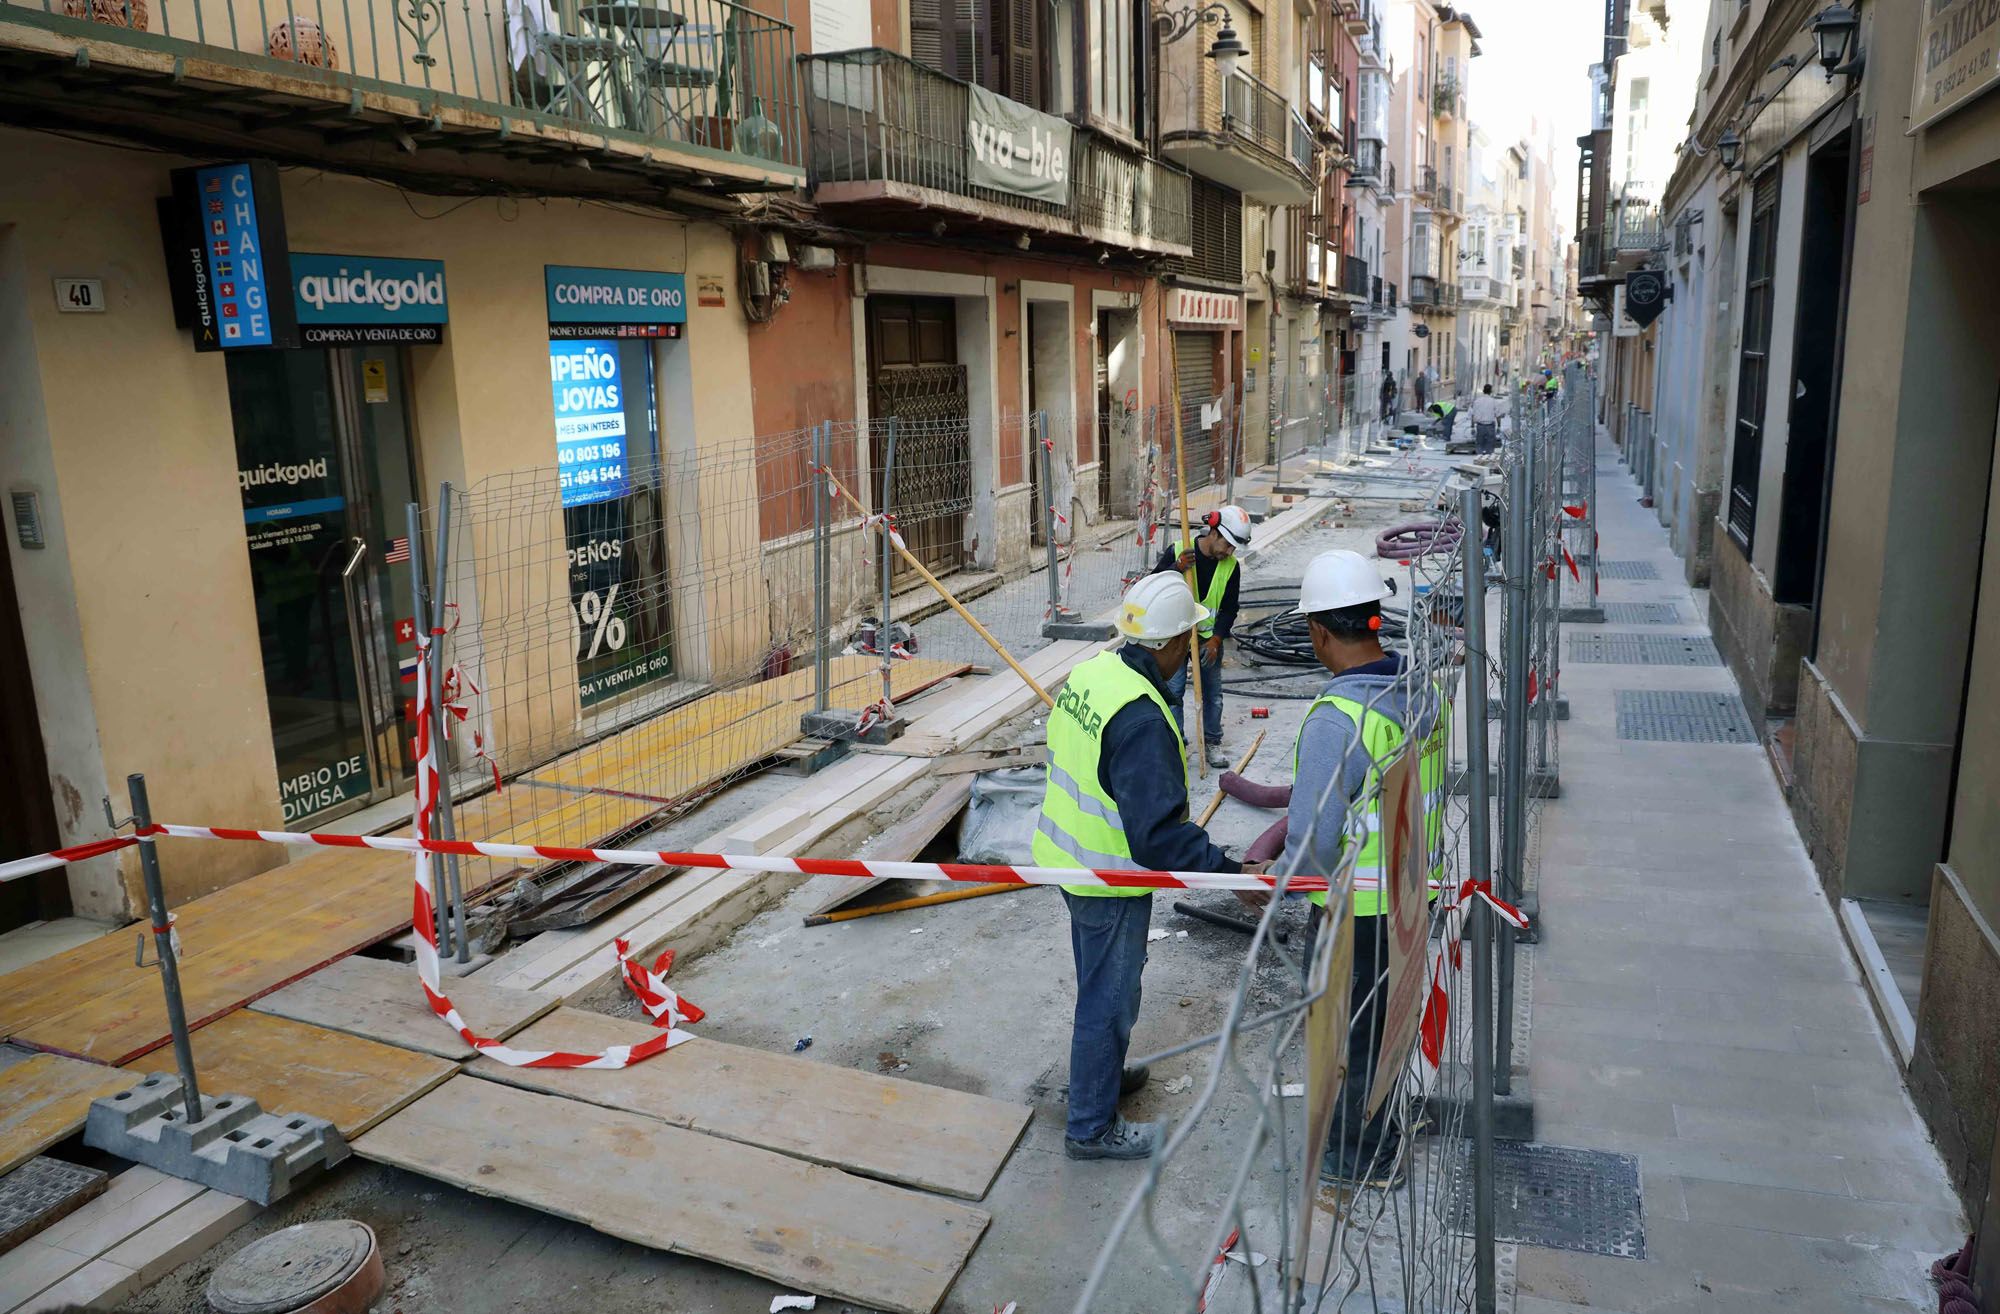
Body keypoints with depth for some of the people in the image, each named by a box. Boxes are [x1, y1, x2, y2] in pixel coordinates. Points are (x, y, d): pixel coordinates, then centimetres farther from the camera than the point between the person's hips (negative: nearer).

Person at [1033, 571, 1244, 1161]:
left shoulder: (1090, 672, -3)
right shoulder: (1142, 719, -31)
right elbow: (1158, 832, -33)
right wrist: (1228, 869, -30)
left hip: (1068, 853, 9)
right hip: (1111, 877, -9)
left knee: (1100, 980, 28)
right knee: (1109, 995, 8)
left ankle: (1101, 1074, 49)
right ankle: (1091, 1128, 25)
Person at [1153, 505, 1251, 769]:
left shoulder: (1231, 566, -6)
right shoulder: (1178, 552, -14)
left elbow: (1229, 609, -2)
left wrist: (1216, 639, -13)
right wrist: (1177, 568, -30)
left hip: (1209, 637, 3)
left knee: (1213, 693, 10)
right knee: (1174, 691, -1)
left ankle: (1212, 743, 24)